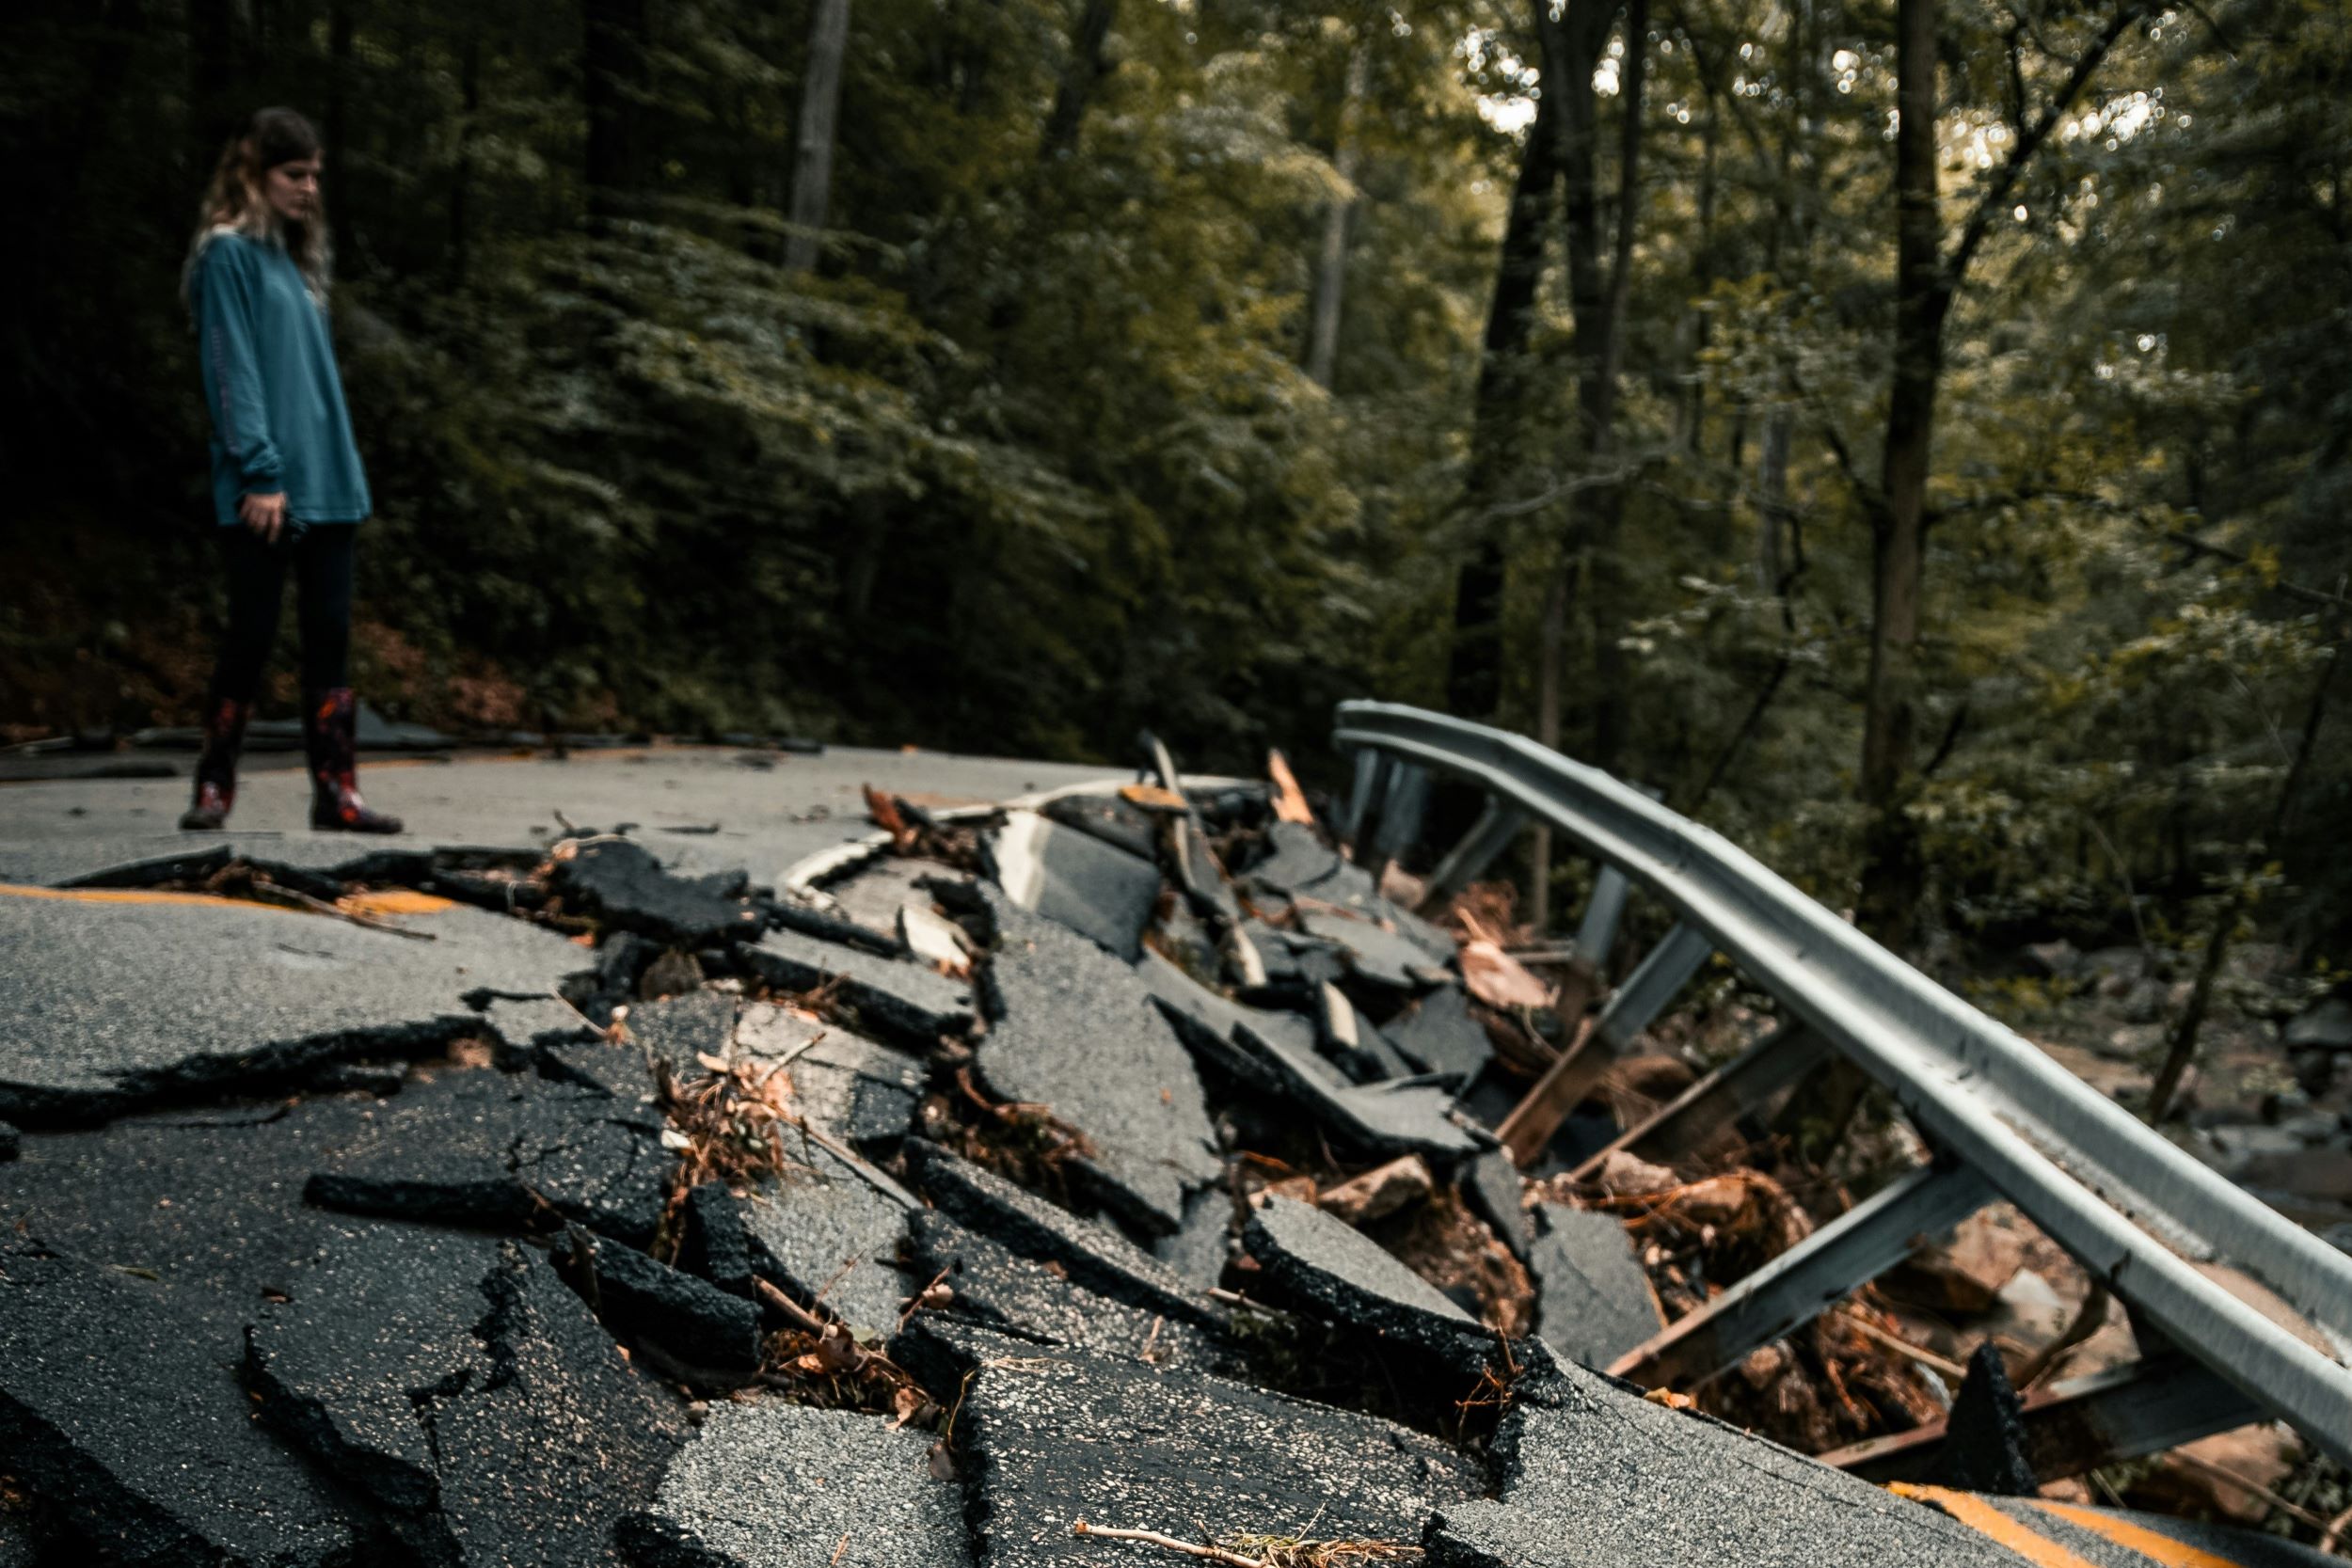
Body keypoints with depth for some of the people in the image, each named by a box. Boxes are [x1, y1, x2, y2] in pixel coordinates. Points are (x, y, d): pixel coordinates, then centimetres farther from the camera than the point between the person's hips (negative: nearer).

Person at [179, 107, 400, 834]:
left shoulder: (295, 255, 18)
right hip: (263, 491, -7)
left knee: (329, 635, 4)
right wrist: (261, 472, -18)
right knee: (252, 634, -1)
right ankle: (214, 786, 12)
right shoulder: (229, 253, -5)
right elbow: (232, 371, -12)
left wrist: (343, 469, 14)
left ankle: (336, 790, 7)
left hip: (326, 482, 7)